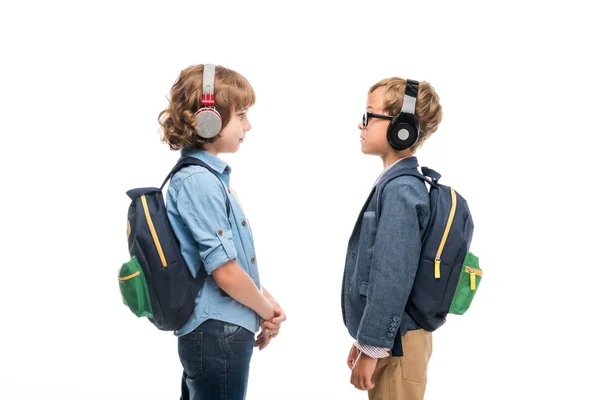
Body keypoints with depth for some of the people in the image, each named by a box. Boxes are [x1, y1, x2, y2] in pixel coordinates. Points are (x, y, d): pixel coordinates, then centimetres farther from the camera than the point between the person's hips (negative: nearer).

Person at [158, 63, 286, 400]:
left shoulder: (211, 176, 10)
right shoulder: (198, 181, -19)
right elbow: (225, 271, -22)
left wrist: (265, 300, 2)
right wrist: (268, 311, -7)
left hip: (212, 333, 9)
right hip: (218, 333, -9)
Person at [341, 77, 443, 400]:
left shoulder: (400, 192, -20)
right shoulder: (397, 185, 10)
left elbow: (393, 278, -23)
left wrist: (372, 349, -18)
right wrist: (363, 340, 19)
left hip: (394, 342, -9)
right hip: (387, 337, 9)